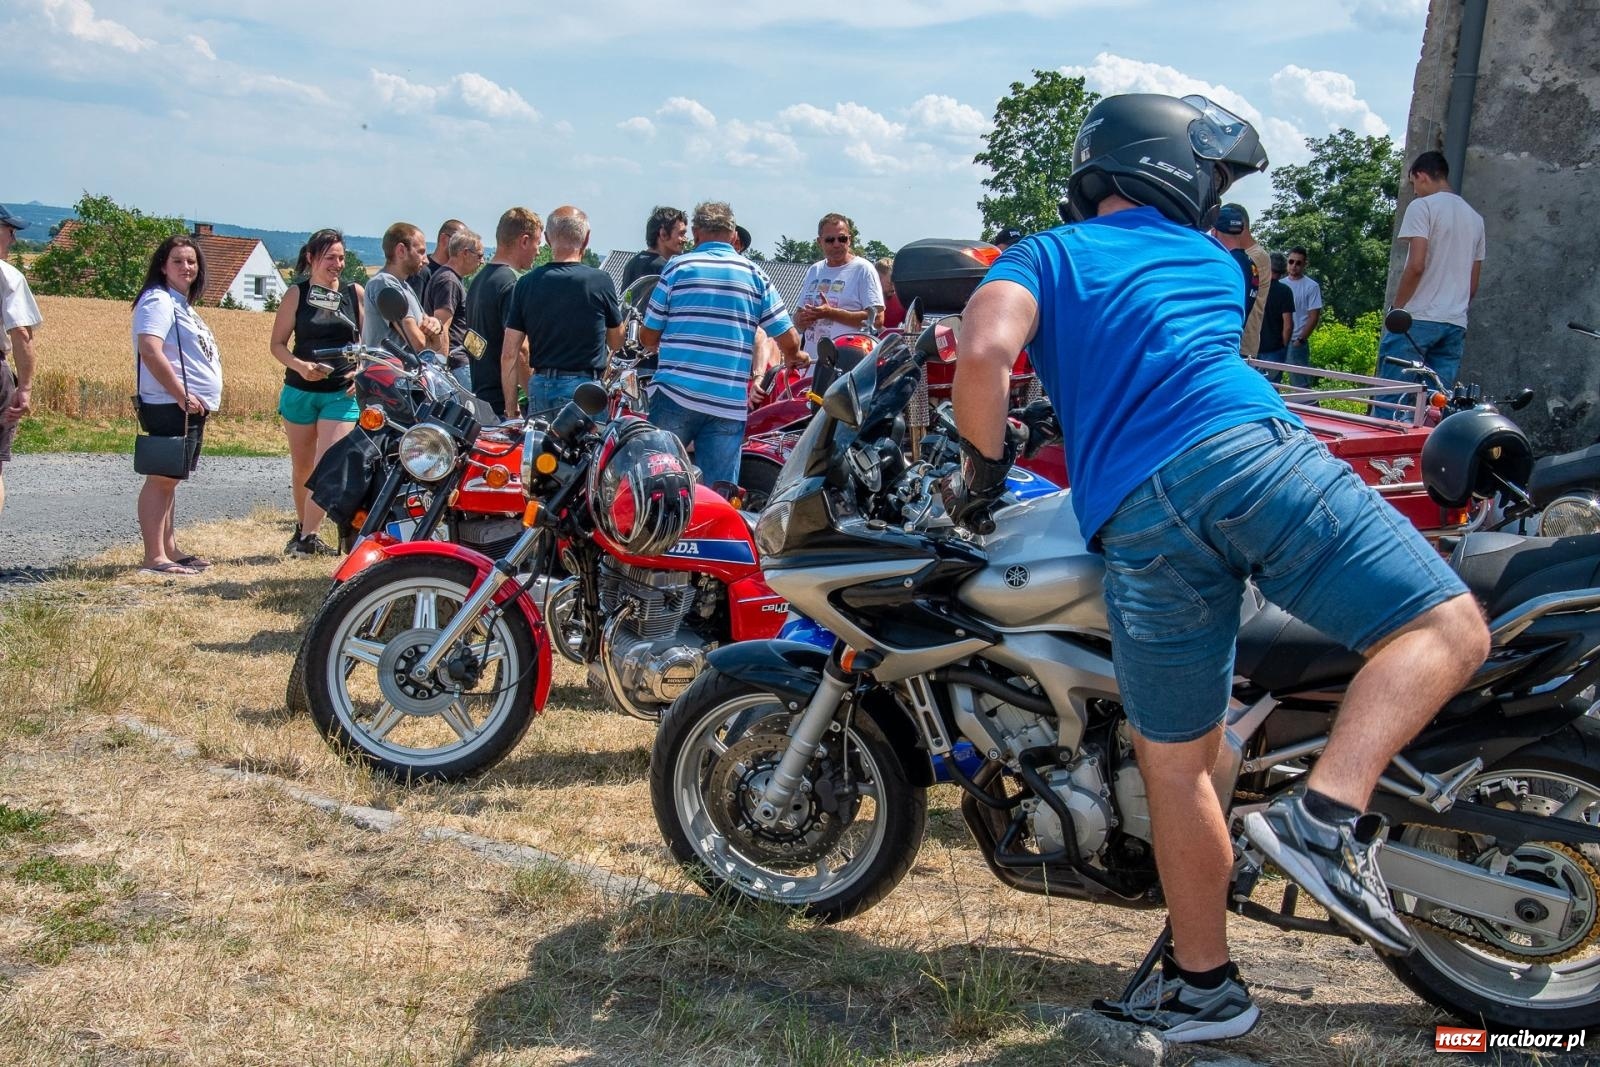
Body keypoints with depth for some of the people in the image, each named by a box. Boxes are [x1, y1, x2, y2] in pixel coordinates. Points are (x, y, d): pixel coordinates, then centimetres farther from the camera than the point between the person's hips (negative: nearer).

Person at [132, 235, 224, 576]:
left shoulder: (181, 303, 20)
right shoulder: (158, 301, -11)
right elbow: (149, 350, -24)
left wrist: (200, 398, 16)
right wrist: (182, 395, -23)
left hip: (192, 406, 10)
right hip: (170, 406, -10)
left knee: (169, 479, 15)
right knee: (161, 478, -9)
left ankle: (170, 549, 22)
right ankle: (154, 557, -10)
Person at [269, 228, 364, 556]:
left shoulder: (355, 293, 3)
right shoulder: (297, 294, 1)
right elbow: (277, 344, 1)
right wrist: (300, 366, -18)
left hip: (343, 393, -1)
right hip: (299, 391, 1)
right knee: (302, 467, 13)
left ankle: (308, 536, -12)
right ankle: (301, 526, 30)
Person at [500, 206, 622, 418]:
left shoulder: (526, 283, 2)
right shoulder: (600, 281, -7)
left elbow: (509, 354, 1)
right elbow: (616, 342, 8)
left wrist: (511, 409, 8)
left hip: (539, 387, 4)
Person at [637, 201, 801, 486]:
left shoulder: (678, 267, 3)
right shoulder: (755, 275, 7)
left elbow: (648, 338, 5)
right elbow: (790, 343, 4)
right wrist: (793, 357, 27)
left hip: (675, 395, -1)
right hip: (730, 404, 1)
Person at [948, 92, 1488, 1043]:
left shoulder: (1045, 255, 20)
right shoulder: (1219, 266, 29)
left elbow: (987, 347, -1)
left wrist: (984, 471, 11)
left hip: (1136, 518, 1)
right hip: (1251, 455, 0)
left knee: (1176, 762, 11)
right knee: (1446, 628, 5)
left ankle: (1203, 984, 23)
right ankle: (1328, 812, -15)